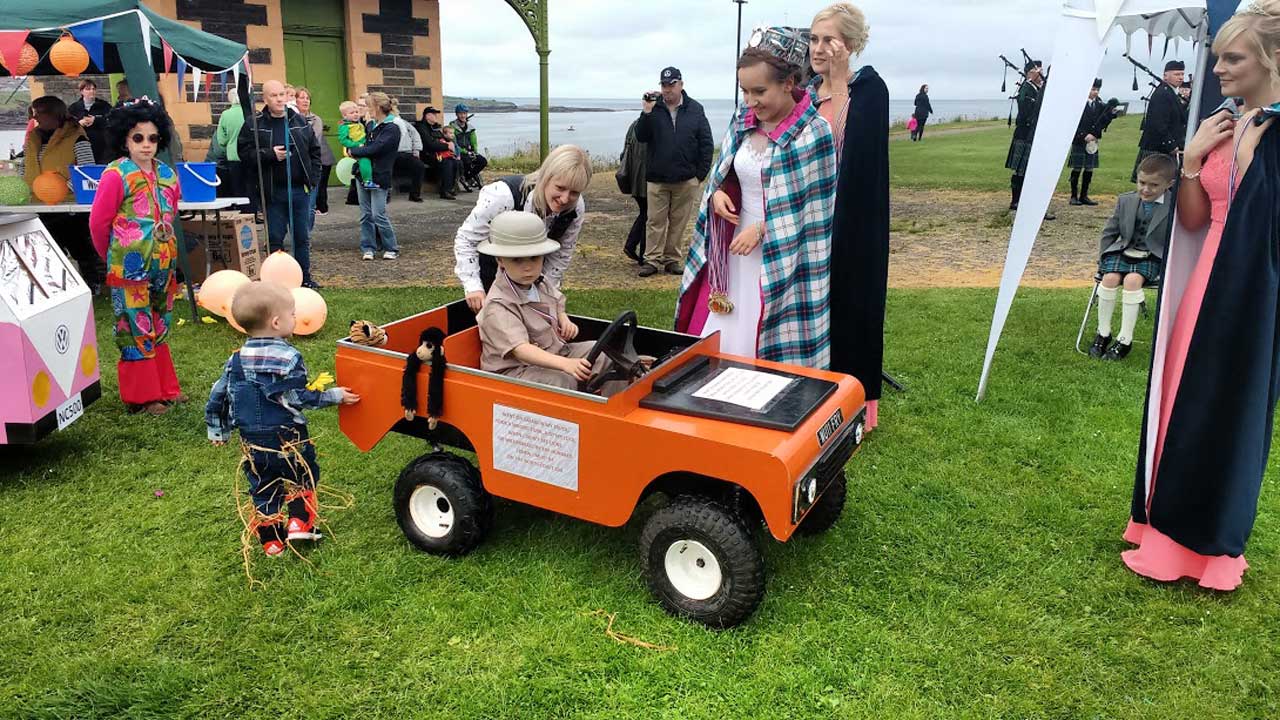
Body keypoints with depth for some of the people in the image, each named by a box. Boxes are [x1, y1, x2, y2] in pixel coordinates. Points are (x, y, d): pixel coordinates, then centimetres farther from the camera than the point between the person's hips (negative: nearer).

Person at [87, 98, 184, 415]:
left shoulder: (166, 174, 6)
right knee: (137, 330, 1)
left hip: (163, 265, 6)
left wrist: (165, 251, 16)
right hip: (131, 267, -6)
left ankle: (165, 388, 26)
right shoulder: (116, 175, -11)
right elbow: (98, 223, -6)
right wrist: (114, 257, 5)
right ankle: (143, 397, 9)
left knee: (159, 327, 15)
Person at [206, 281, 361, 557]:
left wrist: (218, 431, 20)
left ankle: (271, 542, 22)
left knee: (264, 489, 16)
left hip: (253, 441, 5)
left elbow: (219, 397, 7)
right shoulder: (289, 358, -16)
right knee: (302, 477, 20)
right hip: (288, 438, -4)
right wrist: (334, 396, -8)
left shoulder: (237, 360, 1)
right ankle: (300, 523, 11)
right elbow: (297, 398, -16)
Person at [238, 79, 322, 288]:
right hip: (273, 191, -3)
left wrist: (313, 176, 5)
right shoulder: (255, 125, -1)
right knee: (275, 238, 2)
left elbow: (314, 150, 15)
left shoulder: (300, 122, 9)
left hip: (300, 189, 3)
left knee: (302, 237, 9)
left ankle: (304, 277, 19)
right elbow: (245, 152, -5)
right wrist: (270, 154, -17)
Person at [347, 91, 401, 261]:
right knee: (366, 214, 7)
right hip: (364, 174, 7)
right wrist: (358, 152, 4)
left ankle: (391, 249, 4)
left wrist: (352, 151, -8)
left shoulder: (392, 129, -11)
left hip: (379, 177, -7)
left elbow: (374, 149, -19)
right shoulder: (371, 126, 13)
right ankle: (367, 248, 13)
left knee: (378, 215, -8)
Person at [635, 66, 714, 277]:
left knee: (679, 222, 8)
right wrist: (647, 113, -18)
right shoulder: (654, 107, 2)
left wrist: (701, 173, -2)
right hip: (657, 179, 0)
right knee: (656, 222, 3)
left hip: (686, 180, 0)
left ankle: (673, 259, 17)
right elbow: (640, 137, -5)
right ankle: (652, 260, 9)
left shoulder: (695, 109, 2)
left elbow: (706, 143, 2)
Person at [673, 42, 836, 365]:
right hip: (736, 249, 6)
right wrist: (718, 193, -5)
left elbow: (816, 206, -14)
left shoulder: (814, 132, -17)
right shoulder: (744, 120, 3)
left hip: (784, 261, -6)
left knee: (771, 352, 3)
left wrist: (762, 230, -17)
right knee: (717, 342, 11)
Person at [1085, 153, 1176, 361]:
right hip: (1123, 252, 3)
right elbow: (1110, 232, 13)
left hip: (1152, 258, -3)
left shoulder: (1175, 206, -4)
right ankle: (1103, 334, -10)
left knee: (1132, 280, -31)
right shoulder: (1125, 201, 6)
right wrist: (1102, 258, 6)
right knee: (1110, 278, -25)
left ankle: (1125, 340, -22)